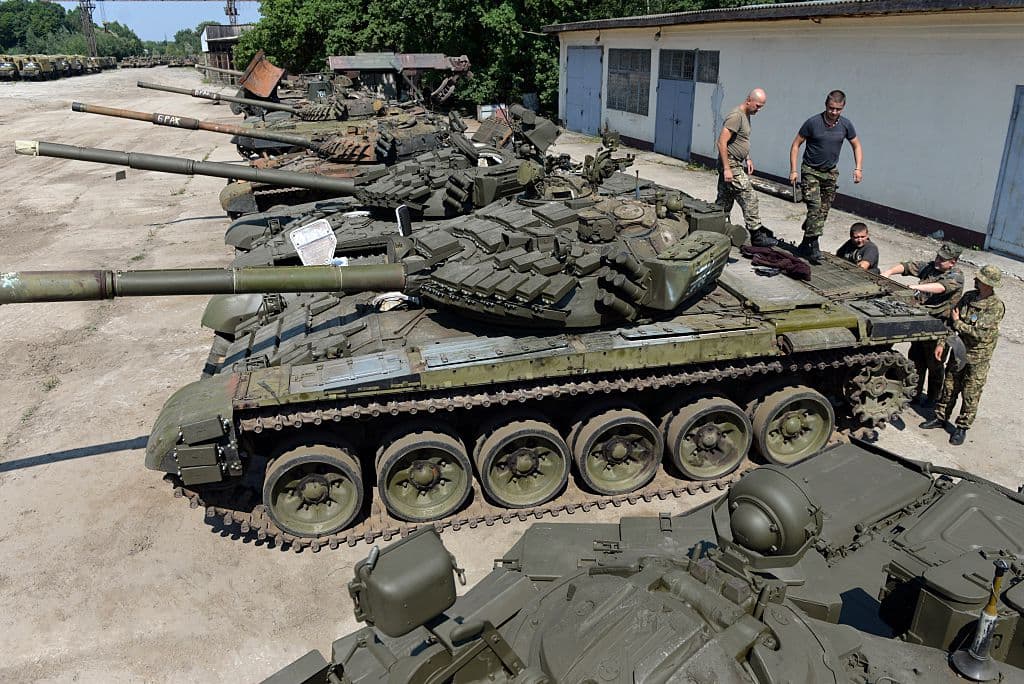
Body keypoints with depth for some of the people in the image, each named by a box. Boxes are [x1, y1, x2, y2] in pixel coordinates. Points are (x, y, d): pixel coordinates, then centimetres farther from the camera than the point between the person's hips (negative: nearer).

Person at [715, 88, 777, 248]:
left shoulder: (746, 115, 14)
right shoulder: (735, 116, -17)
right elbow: (722, 142, -22)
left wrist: (748, 159, 19)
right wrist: (726, 168, -24)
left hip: (737, 164, 10)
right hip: (730, 165, -10)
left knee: (724, 202, 12)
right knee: (749, 199, -8)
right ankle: (756, 236, -2)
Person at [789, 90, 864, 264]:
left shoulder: (846, 125, -3)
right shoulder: (813, 123, -13)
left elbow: (857, 146, 9)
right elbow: (796, 145, -6)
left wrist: (858, 168, -3)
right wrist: (793, 170, -13)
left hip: (831, 173, 4)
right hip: (810, 171, -4)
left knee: (823, 211, 6)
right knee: (814, 207, -17)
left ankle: (805, 245, 20)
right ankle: (814, 247, -14)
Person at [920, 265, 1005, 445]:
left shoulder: (996, 307, -19)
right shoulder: (969, 297, 0)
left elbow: (980, 333, -25)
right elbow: (951, 319, 7)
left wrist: (958, 323, -14)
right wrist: (941, 343, 2)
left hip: (978, 358, -6)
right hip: (959, 351, 6)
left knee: (970, 396, 5)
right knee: (949, 387, 16)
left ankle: (962, 428, 17)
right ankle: (941, 418, 30)